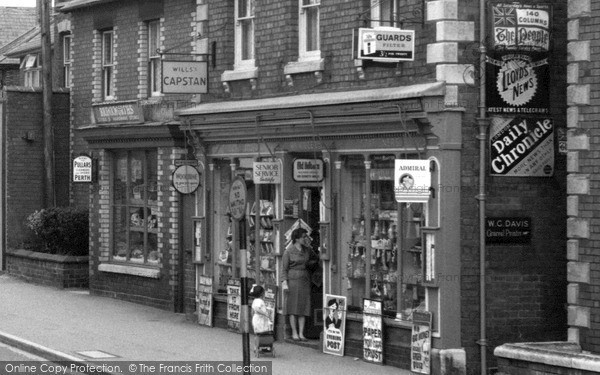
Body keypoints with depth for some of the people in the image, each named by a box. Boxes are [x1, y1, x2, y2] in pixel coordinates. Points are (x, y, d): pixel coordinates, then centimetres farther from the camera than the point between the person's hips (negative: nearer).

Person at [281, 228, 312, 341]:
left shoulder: (307, 250, 10)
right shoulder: (289, 251, -4)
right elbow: (284, 269, -3)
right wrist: (284, 283, -10)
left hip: (305, 280, 4)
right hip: (293, 280, -4)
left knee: (303, 307, 2)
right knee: (293, 307, -1)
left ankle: (301, 333, 4)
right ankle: (294, 332, 5)